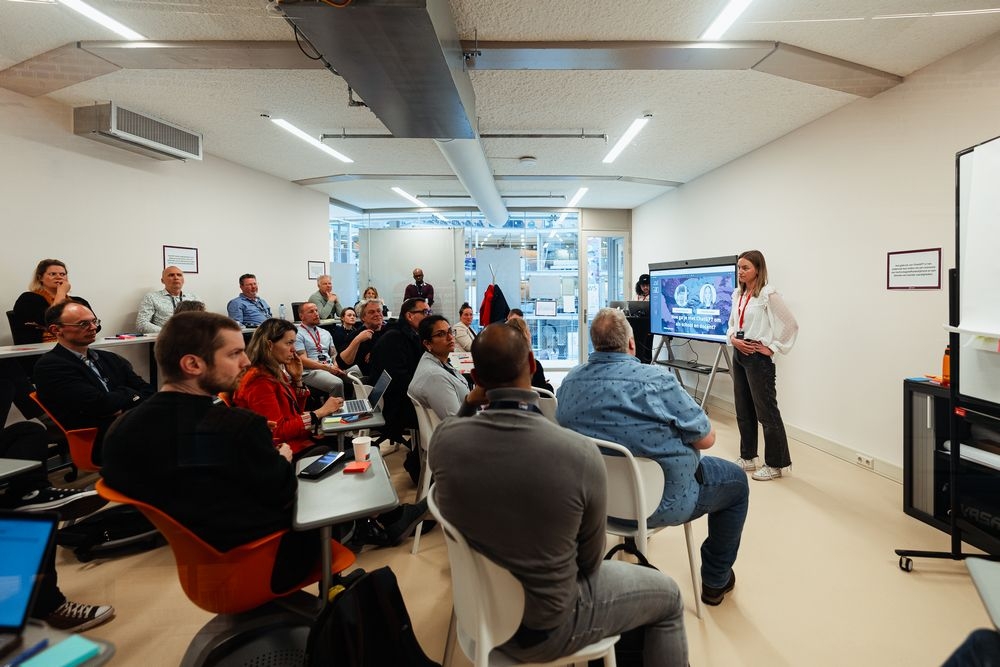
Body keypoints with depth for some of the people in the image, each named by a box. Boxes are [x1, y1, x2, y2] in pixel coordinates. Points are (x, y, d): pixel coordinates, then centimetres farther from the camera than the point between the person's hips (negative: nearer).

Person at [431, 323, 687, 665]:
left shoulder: (444, 437, -22)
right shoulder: (581, 453, -31)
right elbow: (589, 561, -13)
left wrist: (468, 404, -7)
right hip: (544, 625, -5)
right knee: (668, 595, 20)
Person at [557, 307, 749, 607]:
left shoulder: (570, 381, -7)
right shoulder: (656, 380, -24)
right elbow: (706, 438, -15)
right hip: (660, 501, -6)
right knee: (736, 480, 20)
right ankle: (715, 581, 30)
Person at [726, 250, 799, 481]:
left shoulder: (768, 294, -12)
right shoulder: (738, 295, 10)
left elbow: (791, 325, -13)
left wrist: (773, 348, -11)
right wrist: (732, 338, 0)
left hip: (758, 358, -8)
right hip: (739, 356, 8)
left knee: (766, 411, 0)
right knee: (743, 410, 14)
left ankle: (775, 464, 13)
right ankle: (748, 458, 27)